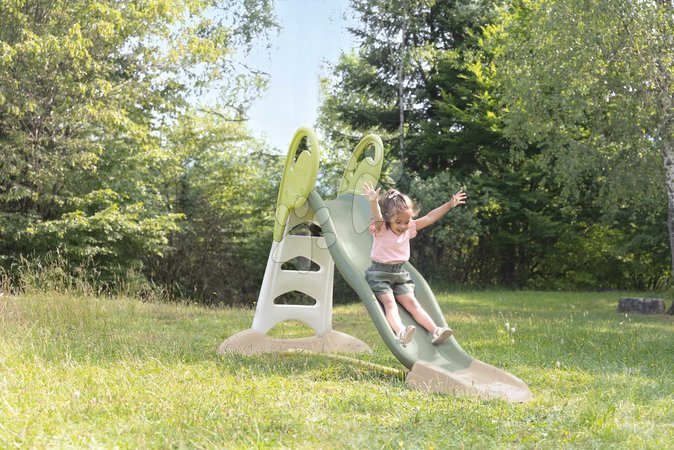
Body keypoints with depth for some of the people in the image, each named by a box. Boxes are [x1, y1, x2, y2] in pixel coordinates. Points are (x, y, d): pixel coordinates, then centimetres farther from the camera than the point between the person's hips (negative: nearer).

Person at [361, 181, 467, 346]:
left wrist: (449, 205, 4)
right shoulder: (381, 230, -12)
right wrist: (373, 202, -55)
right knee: (390, 303, -23)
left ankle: (435, 331, -16)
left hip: (399, 274, 5)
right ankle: (400, 332, -46)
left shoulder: (409, 228, 5)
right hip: (379, 274, -5)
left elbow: (430, 218, 7)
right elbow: (377, 217, -33)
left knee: (412, 303, -5)